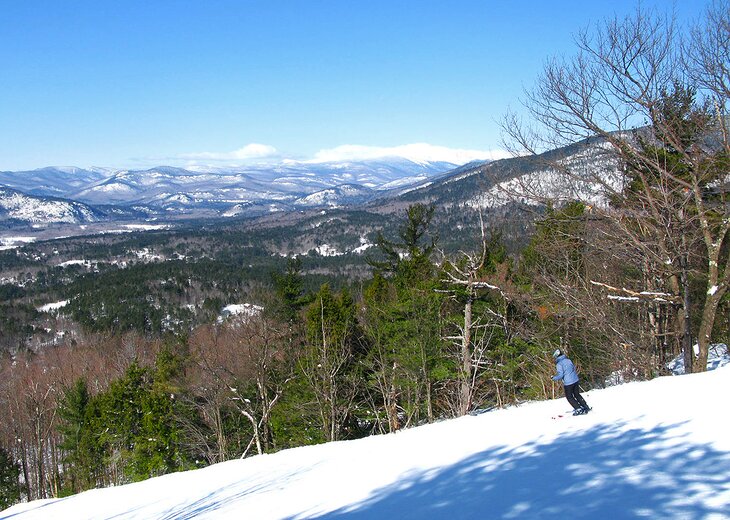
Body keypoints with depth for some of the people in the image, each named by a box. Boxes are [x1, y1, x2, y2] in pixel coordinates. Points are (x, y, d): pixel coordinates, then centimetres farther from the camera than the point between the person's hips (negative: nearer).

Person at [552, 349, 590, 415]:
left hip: (568, 382, -7)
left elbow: (560, 374, -16)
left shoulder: (559, 364, -14)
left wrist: (554, 378, -1)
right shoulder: (568, 360, 7)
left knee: (569, 397, 8)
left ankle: (579, 409, 3)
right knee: (576, 394, 22)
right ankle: (585, 407, 25)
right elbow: (574, 368, 17)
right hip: (575, 380, 7)